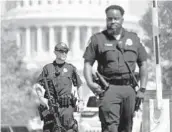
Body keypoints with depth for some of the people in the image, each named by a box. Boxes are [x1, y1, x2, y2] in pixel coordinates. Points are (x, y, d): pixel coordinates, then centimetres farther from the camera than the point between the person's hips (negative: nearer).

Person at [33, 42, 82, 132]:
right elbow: (38, 85, 9)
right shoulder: (47, 68, 10)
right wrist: (41, 98, -5)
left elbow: (79, 85, 16)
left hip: (66, 106, -1)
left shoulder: (71, 68, 9)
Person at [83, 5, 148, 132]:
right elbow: (88, 63, 6)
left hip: (129, 88, 3)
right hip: (109, 88, -3)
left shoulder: (133, 38, 13)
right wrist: (90, 83, -11)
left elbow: (143, 63, 15)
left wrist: (142, 88, 8)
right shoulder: (97, 39, 6)